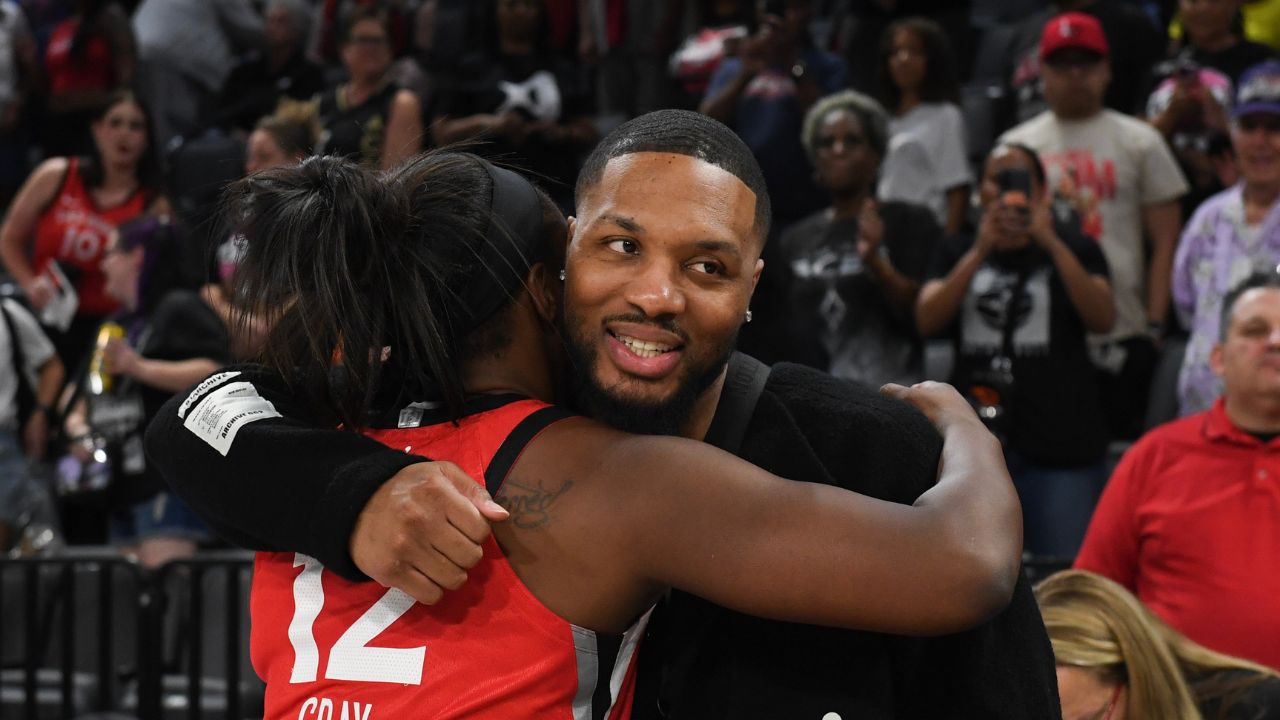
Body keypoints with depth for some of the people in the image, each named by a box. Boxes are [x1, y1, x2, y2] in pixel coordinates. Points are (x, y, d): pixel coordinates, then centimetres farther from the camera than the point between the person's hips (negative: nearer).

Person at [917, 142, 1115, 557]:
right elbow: (927, 320, -2)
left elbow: (1102, 319, -6)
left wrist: (1052, 243, -15)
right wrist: (980, 251, -12)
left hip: (1060, 444, -2)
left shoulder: (1072, 248, 12)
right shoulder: (958, 254, 17)